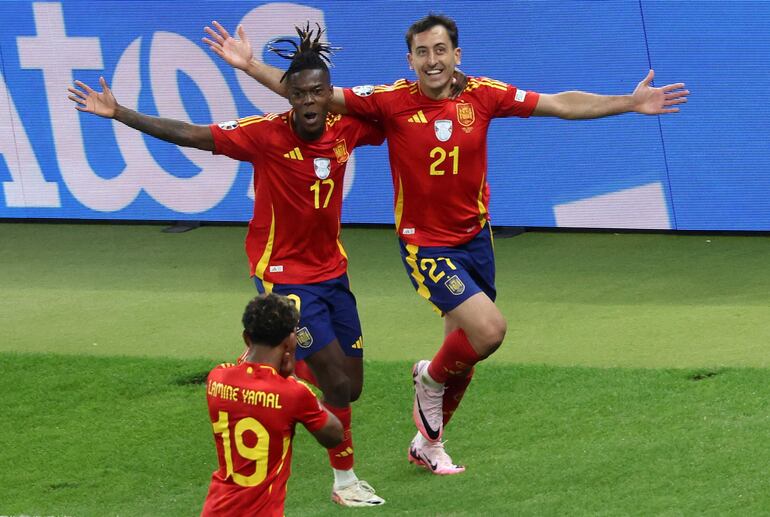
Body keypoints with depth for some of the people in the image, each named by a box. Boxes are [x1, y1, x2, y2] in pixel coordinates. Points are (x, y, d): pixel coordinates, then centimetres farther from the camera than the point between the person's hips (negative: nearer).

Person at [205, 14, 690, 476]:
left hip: (475, 237, 5)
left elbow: (560, 104, 0)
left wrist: (631, 103, -3)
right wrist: (251, 66, -21)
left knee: (464, 349, 14)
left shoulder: (482, 95, -5)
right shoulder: (392, 101, -13)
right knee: (489, 329, -21)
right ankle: (431, 378, 12)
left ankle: (428, 443, 37)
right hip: (426, 244, -5)